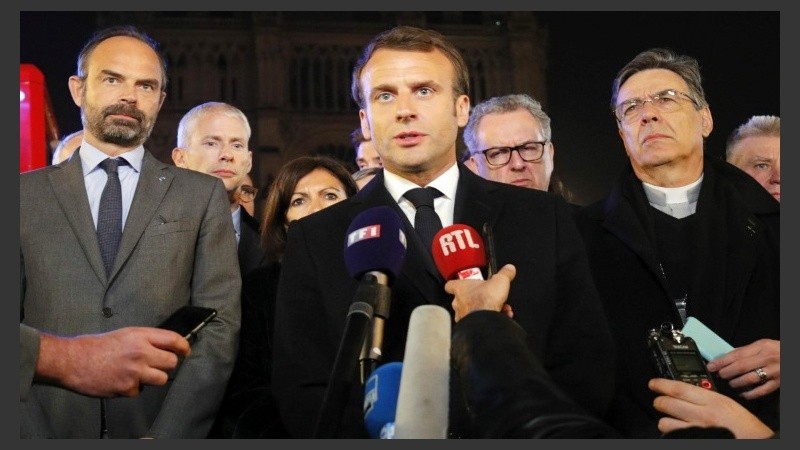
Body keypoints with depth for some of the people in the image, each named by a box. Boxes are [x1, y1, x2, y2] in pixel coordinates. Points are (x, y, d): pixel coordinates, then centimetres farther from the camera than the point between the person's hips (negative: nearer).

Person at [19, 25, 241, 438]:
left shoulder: (203, 196, 3)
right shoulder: (26, 194, 5)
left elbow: (220, 326, -4)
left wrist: (166, 435, -15)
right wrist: (31, 433, -13)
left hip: (168, 425, 0)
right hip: (49, 426, 1)